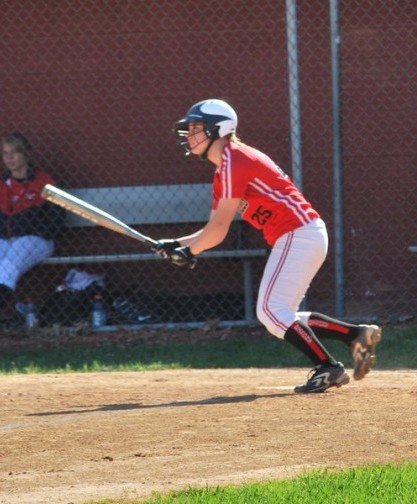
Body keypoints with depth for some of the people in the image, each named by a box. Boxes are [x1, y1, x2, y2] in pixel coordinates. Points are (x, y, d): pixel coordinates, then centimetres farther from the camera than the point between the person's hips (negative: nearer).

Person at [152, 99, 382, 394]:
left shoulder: (236, 162, -13)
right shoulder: (223, 173, 18)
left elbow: (219, 229, -15)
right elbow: (216, 230, 16)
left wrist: (188, 252, -4)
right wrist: (177, 245, 4)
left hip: (299, 234, -10)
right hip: (296, 238, 10)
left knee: (271, 310, -15)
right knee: (278, 315, 11)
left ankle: (328, 368, -15)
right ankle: (357, 335, 10)